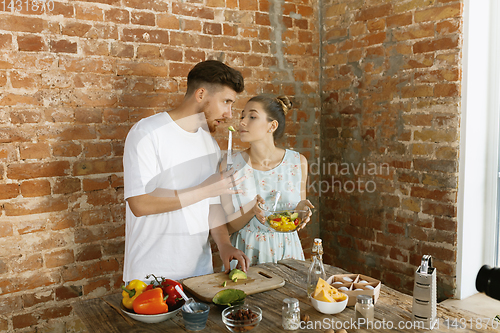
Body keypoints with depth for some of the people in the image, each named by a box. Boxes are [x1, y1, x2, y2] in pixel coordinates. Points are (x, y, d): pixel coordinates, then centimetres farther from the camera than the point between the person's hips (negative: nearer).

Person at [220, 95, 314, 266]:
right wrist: (252, 209, -21)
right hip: (246, 254, -1)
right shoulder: (230, 165, -7)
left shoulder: (298, 162, -2)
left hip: (286, 252, 1)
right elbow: (226, 225, -4)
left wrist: (301, 209, -11)